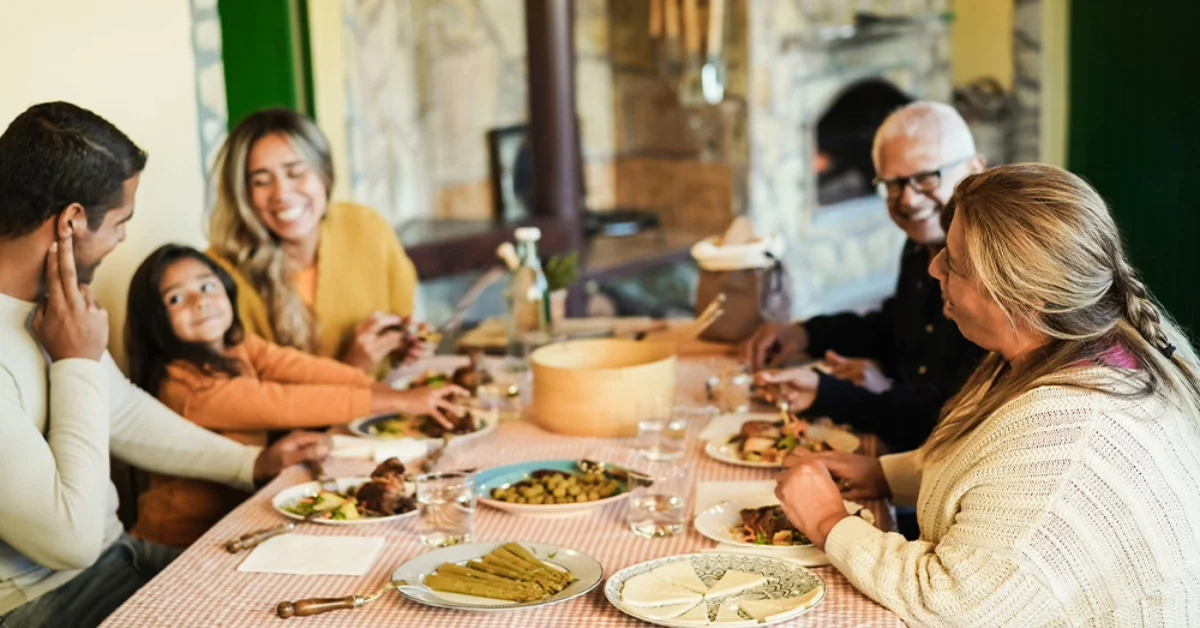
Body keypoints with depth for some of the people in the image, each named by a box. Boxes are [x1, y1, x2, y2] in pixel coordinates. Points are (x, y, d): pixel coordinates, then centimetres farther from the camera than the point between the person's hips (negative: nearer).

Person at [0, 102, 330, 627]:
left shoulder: (43, 301, 2)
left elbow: (123, 412, 17)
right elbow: (71, 538, -26)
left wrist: (251, 463, 16)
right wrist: (79, 363, -20)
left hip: (116, 556, 8)